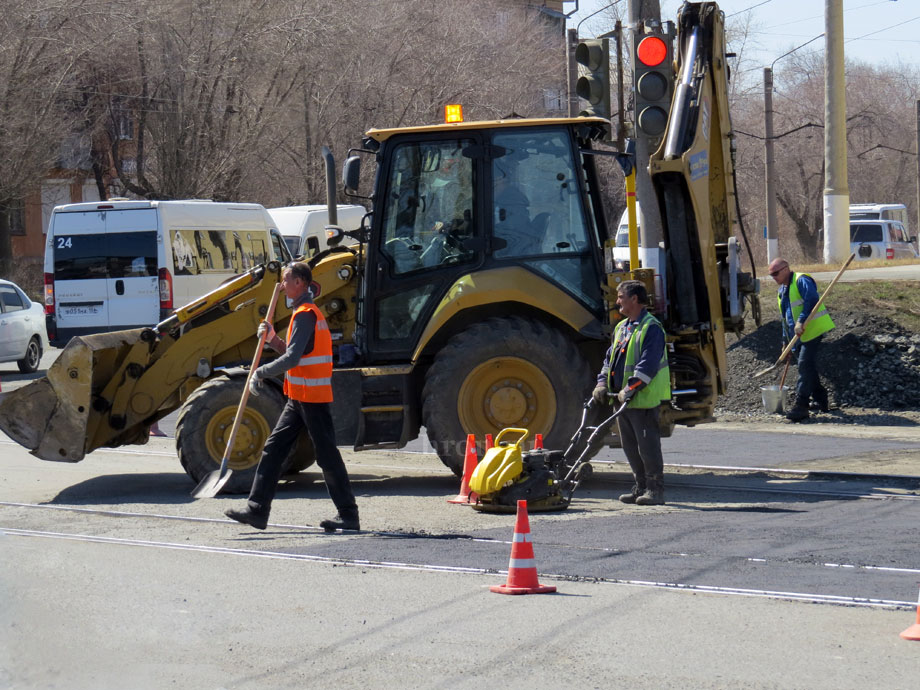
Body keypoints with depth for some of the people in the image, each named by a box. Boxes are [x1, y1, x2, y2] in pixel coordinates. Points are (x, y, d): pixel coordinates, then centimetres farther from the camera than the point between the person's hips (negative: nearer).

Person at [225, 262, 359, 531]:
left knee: (327, 454, -4)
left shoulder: (305, 314, -16)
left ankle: (348, 515, 3)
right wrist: (273, 339, 10)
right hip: (299, 397, 10)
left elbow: (292, 358, -23)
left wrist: (261, 372, -15)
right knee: (273, 449, 6)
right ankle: (257, 510, 4)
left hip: (312, 397, -10)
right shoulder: (306, 311, 17)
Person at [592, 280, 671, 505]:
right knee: (630, 445, 12)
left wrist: (630, 389, -24)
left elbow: (648, 364, -19)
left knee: (647, 444, -5)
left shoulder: (652, 328, -11)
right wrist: (602, 383, 7)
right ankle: (641, 487, 20)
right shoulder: (621, 328, 17)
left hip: (644, 400, -9)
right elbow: (610, 358, 21)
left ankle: (656, 489, 1)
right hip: (623, 400, 9)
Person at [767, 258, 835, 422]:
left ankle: (800, 406, -17)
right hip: (800, 335, 10)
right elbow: (785, 319, 26)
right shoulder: (782, 291, 20)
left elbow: (812, 300, -25)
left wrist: (801, 321, -31)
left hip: (813, 330, -10)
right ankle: (821, 400, 25)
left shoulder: (801, 281, -9)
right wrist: (786, 341, 24)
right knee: (808, 367, 14)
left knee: (805, 367, -14)